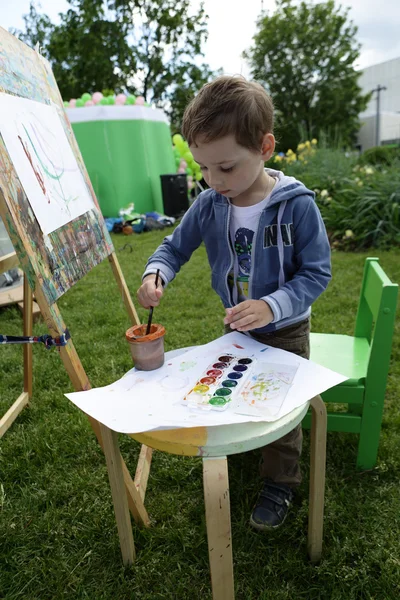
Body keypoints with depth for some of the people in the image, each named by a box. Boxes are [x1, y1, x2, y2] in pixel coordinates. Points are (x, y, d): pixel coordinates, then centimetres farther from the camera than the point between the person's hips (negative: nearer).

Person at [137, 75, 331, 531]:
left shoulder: (296, 205, -26)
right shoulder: (209, 204, -14)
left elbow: (316, 272, -21)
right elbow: (175, 246, -2)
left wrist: (271, 306, -36)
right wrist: (155, 276, -24)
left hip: (284, 331, -4)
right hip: (234, 328, 5)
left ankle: (280, 485, 39)